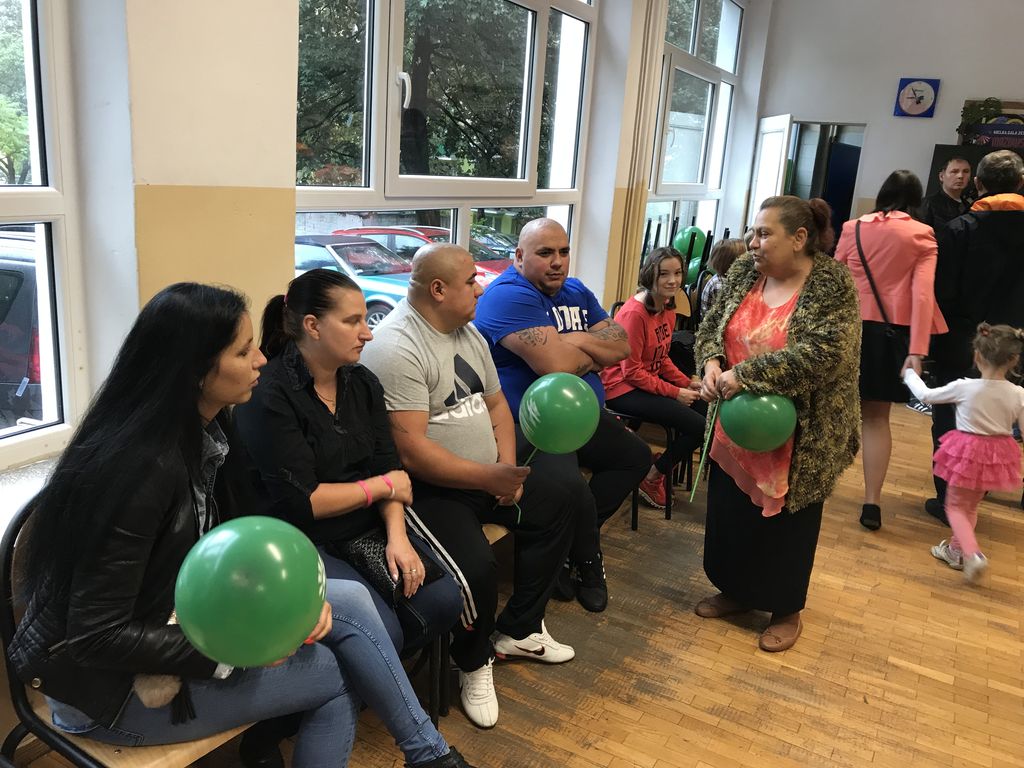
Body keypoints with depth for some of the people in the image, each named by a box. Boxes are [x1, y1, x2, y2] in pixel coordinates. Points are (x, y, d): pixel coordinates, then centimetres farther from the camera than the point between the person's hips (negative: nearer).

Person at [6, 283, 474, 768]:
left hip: (177, 620, 8)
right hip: (109, 681, -7)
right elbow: (96, 637, -25)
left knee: (350, 601, -5)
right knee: (334, 673, -7)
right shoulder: (139, 468, -28)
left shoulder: (206, 432, -2)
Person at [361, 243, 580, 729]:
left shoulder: (468, 333, 8)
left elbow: (496, 404, 15)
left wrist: (507, 466, -2)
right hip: (428, 487, -9)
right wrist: (489, 478, -27)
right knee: (477, 568, -29)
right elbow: (411, 451, -27)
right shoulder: (398, 347, -21)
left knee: (562, 503, 9)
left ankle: (518, 631, 21)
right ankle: (473, 664, 6)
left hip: (487, 474, 10)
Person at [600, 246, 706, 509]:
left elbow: (661, 358, 12)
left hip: (649, 379, 9)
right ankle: (652, 478, 6)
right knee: (697, 425, -14)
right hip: (623, 388, -9)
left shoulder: (668, 308, 6)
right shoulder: (635, 313, -21)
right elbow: (632, 372, -20)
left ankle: (667, 464, 19)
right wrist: (675, 393, -19)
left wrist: (687, 383, -3)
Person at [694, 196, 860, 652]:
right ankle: (736, 590, 38)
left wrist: (745, 374, -28)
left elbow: (822, 353, -27)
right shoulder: (745, 271, 1)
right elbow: (711, 325, 6)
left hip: (797, 434, -5)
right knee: (729, 509, 16)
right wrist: (712, 363, -16)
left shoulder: (832, 284, -16)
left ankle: (786, 609, 31)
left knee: (786, 521, 10)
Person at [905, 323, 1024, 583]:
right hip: (998, 455, 4)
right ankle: (956, 551, 38)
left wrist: (910, 374, 14)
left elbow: (926, 395, -4)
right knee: (971, 506, 24)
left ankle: (972, 555, -7)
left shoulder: (964, 388, -18)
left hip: (968, 453, -4)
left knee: (956, 506, 12)